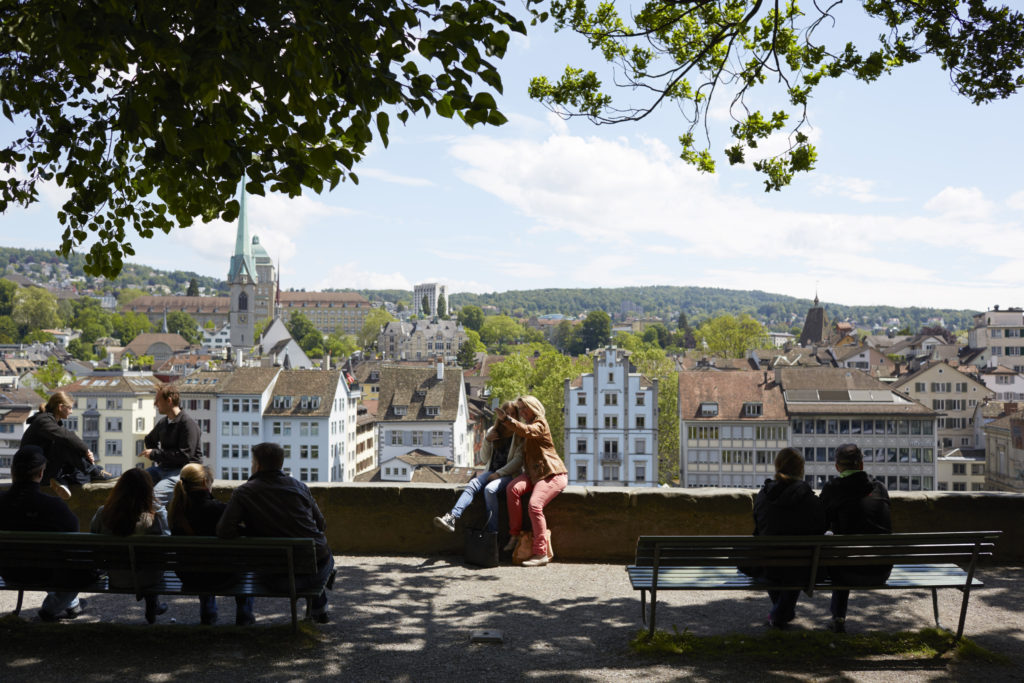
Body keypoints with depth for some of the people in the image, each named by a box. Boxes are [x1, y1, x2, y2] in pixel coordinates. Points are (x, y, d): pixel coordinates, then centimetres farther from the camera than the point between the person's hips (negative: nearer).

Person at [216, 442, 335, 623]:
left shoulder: (243, 493, -5)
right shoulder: (300, 487, 2)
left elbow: (224, 531, -15)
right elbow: (321, 524, 8)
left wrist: (247, 530, 5)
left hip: (280, 579, 0)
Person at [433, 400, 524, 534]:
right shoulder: (493, 431, 14)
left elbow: (518, 460, -9)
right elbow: (484, 458, 13)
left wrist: (499, 474, -16)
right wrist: (487, 440, -3)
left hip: (509, 474, -5)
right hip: (491, 471, 5)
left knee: (489, 489, -33)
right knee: (472, 484, -25)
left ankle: (492, 532, -30)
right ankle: (452, 518, -42)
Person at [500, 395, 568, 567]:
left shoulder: (539, 424, -6)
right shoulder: (528, 424, 24)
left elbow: (526, 431, -28)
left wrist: (506, 419, -34)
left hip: (552, 474, -8)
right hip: (533, 473, 8)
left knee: (535, 504, -27)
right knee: (512, 489, -21)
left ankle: (541, 553, -22)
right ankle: (515, 535, -16)